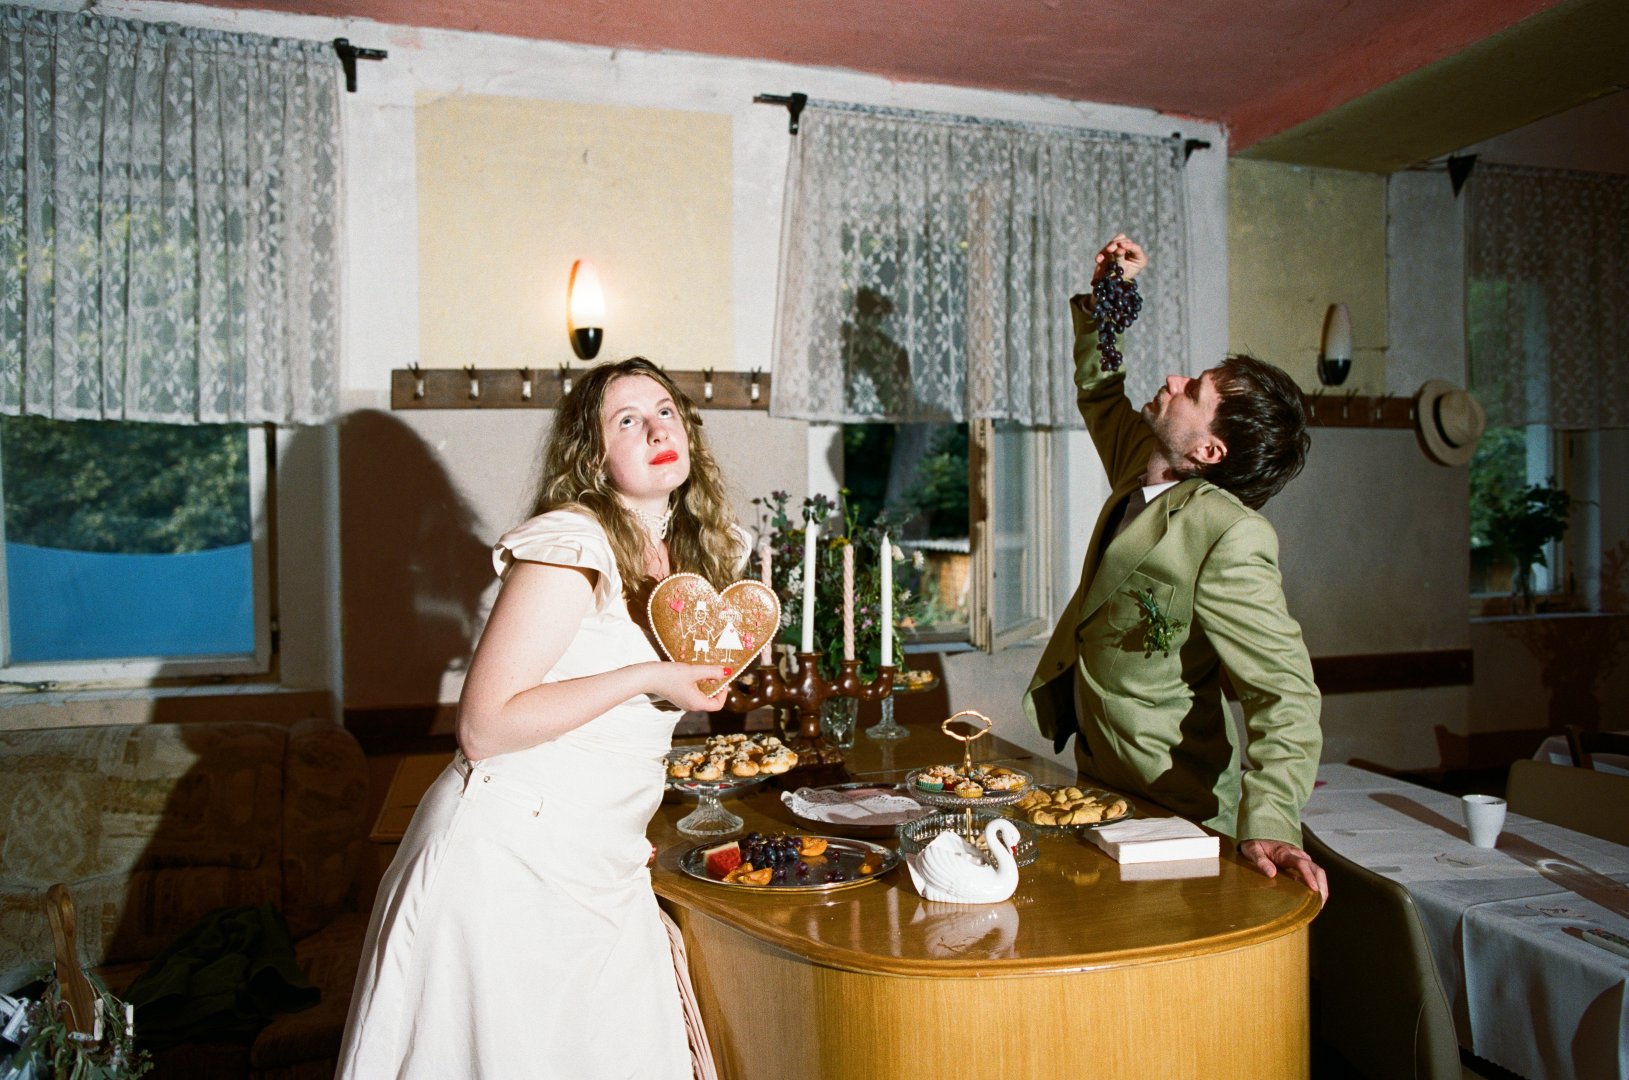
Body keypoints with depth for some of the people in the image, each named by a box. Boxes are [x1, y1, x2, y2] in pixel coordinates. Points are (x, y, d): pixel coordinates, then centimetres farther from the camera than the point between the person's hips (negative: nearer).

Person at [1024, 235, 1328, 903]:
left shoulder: (1229, 536, -26)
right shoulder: (1142, 469, -1)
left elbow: (1285, 690, -29)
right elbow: (1099, 390, 20)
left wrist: (1268, 822, -40)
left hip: (1174, 814, -8)